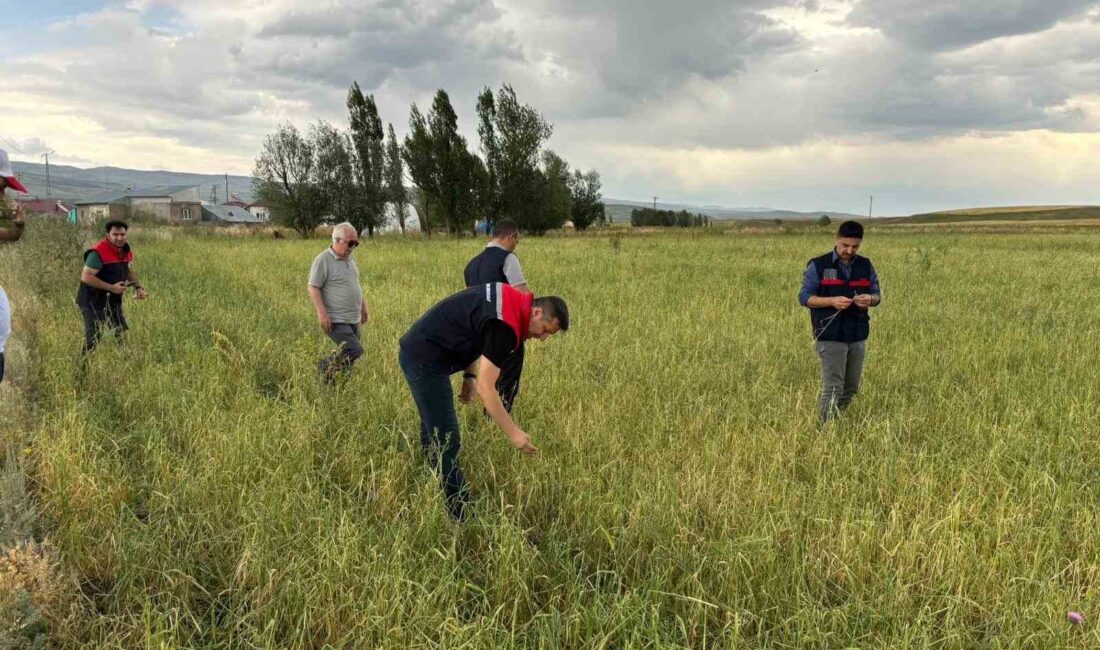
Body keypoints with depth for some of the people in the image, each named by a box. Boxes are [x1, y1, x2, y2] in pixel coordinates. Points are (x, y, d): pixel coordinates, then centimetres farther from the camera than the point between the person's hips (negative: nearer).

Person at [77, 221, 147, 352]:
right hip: (93, 301, -8)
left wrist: (138, 287, 3)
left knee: (124, 335, 15)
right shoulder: (98, 252, -23)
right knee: (93, 338, -6)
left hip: (113, 300, 8)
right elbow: (86, 277, -26)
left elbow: (129, 271, 20)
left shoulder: (126, 251, 2)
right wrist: (112, 288, -28)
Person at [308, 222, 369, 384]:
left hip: (353, 319, 8)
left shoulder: (349, 259, 14)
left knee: (347, 355, 10)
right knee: (355, 350, -17)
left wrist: (363, 305, 24)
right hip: (336, 320, -8)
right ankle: (324, 367, 3)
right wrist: (322, 313, -22)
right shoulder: (323, 260, -12)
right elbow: (313, 288, -14)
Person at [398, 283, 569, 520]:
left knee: (433, 432, 23)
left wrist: (470, 376, 7)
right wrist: (513, 432, -20)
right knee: (447, 442, -7)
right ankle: (459, 516, 1)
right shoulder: (505, 325, -25)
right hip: (425, 360, -11)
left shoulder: (511, 298, 4)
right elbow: (485, 388, -24)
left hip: (417, 351, 11)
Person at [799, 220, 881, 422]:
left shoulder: (866, 266, 9)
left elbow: (877, 295, 13)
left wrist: (870, 299, -12)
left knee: (851, 389, 12)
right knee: (833, 389, -8)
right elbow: (804, 297, -5)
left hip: (858, 337, 5)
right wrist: (832, 301, -21)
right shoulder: (818, 266, -5)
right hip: (831, 338, -5)